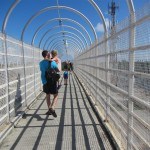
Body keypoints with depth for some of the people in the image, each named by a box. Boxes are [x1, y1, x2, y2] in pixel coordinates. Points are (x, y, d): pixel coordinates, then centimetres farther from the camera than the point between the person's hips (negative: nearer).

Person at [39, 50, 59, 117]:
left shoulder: (41, 63, 3)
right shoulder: (52, 62, -10)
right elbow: (58, 71, -1)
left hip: (45, 82, 5)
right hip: (52, 81, -4)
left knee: (48, 95, 17)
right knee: (55, 95, 4)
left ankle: (49, 110, 24)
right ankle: (52, 108, -17)